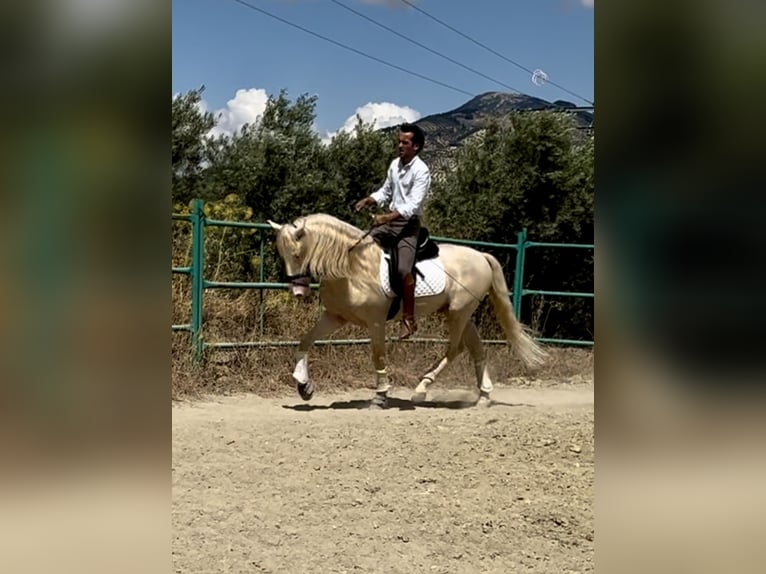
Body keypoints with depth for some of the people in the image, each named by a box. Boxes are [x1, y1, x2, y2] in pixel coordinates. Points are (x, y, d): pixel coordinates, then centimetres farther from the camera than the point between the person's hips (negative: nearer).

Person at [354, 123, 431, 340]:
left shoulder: (421, 171, -15)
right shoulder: (394, 165, 8)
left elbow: (412, 204, -24)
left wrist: (387, 217, -35)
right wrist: (367, 201, 3)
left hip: (408, 223, -8)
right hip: (389, 220, 8)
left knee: (403, 269, -23)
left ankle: (409, 320, -12)